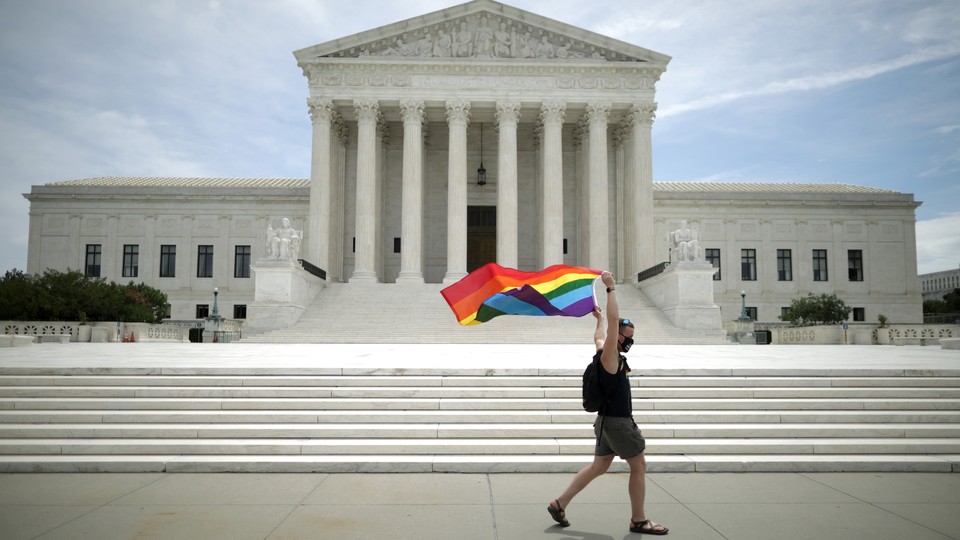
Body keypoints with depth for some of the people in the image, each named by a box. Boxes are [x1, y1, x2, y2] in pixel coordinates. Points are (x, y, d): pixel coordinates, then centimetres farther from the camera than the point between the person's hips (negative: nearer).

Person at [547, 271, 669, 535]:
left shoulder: (604, 351, 8)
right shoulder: (609, 355, -16)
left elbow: (600, 334, 31)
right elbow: (614, 320, -26)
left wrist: (599, 318, 47)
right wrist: (611, 288, -25)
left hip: (609, 420, 9)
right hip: (617, 422, -9)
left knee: (598, 466, 14)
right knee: (639, 466, 2)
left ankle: (559, 504, 15)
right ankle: (639, 521, 13)